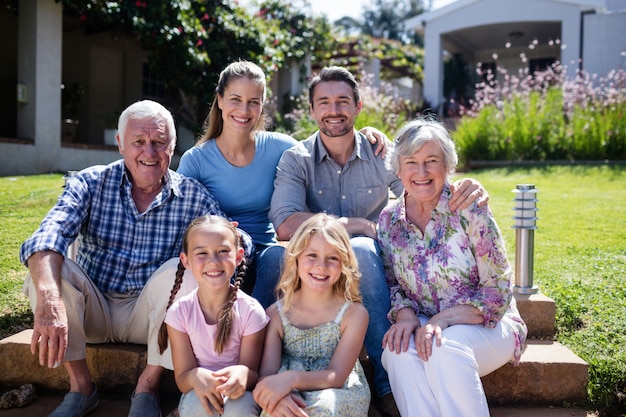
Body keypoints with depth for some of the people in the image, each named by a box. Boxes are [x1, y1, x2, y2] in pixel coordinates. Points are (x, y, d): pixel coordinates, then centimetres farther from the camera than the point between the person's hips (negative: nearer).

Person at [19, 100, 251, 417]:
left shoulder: (193, 196, -5)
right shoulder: (90, 183, -7)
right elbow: (48, 237, -25)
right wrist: (50, 301, -44)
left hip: (150, 316, -1)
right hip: (92, 311, 1)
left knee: (178, 270, -28)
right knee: (48, 267, -23)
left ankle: (148, 387, -12)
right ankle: (80, 386, -8)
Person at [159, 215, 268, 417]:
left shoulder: (251, 311, -15)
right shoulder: (179, 312, -11)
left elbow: (253, 373, -9)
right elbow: (182, 379, -8)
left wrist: (243, 374, -34)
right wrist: (195, 377, -33)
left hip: (238, 395, -1)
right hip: (199, 395, 1)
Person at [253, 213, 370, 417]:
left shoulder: (354, 313, -9)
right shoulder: (276, 313, -4)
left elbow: (336, 377, -14)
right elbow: (268, 375, -10)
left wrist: (293, 378, -33)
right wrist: (278, 397, -35)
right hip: (292, 396, 1)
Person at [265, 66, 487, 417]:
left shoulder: (381, 155, 2)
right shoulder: (296, 160, -2)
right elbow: (286, 226, -18)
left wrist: (468, 191, -22)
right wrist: (358, 224, -18)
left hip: (368, 275, 1)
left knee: (361, 249, -34)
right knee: (274, 255, -32)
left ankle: (390, 385, -24)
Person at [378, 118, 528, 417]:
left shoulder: (470, 210, -13)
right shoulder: (388, 220, 0)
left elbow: (498, 290, -12)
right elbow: (391, 283, 7)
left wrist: (443, 319, -24)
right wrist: (405, 313, -16)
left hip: (484, 325, -2)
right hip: (421, 326, 3)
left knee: (446, 347, -34)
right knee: (398, 350, -30)